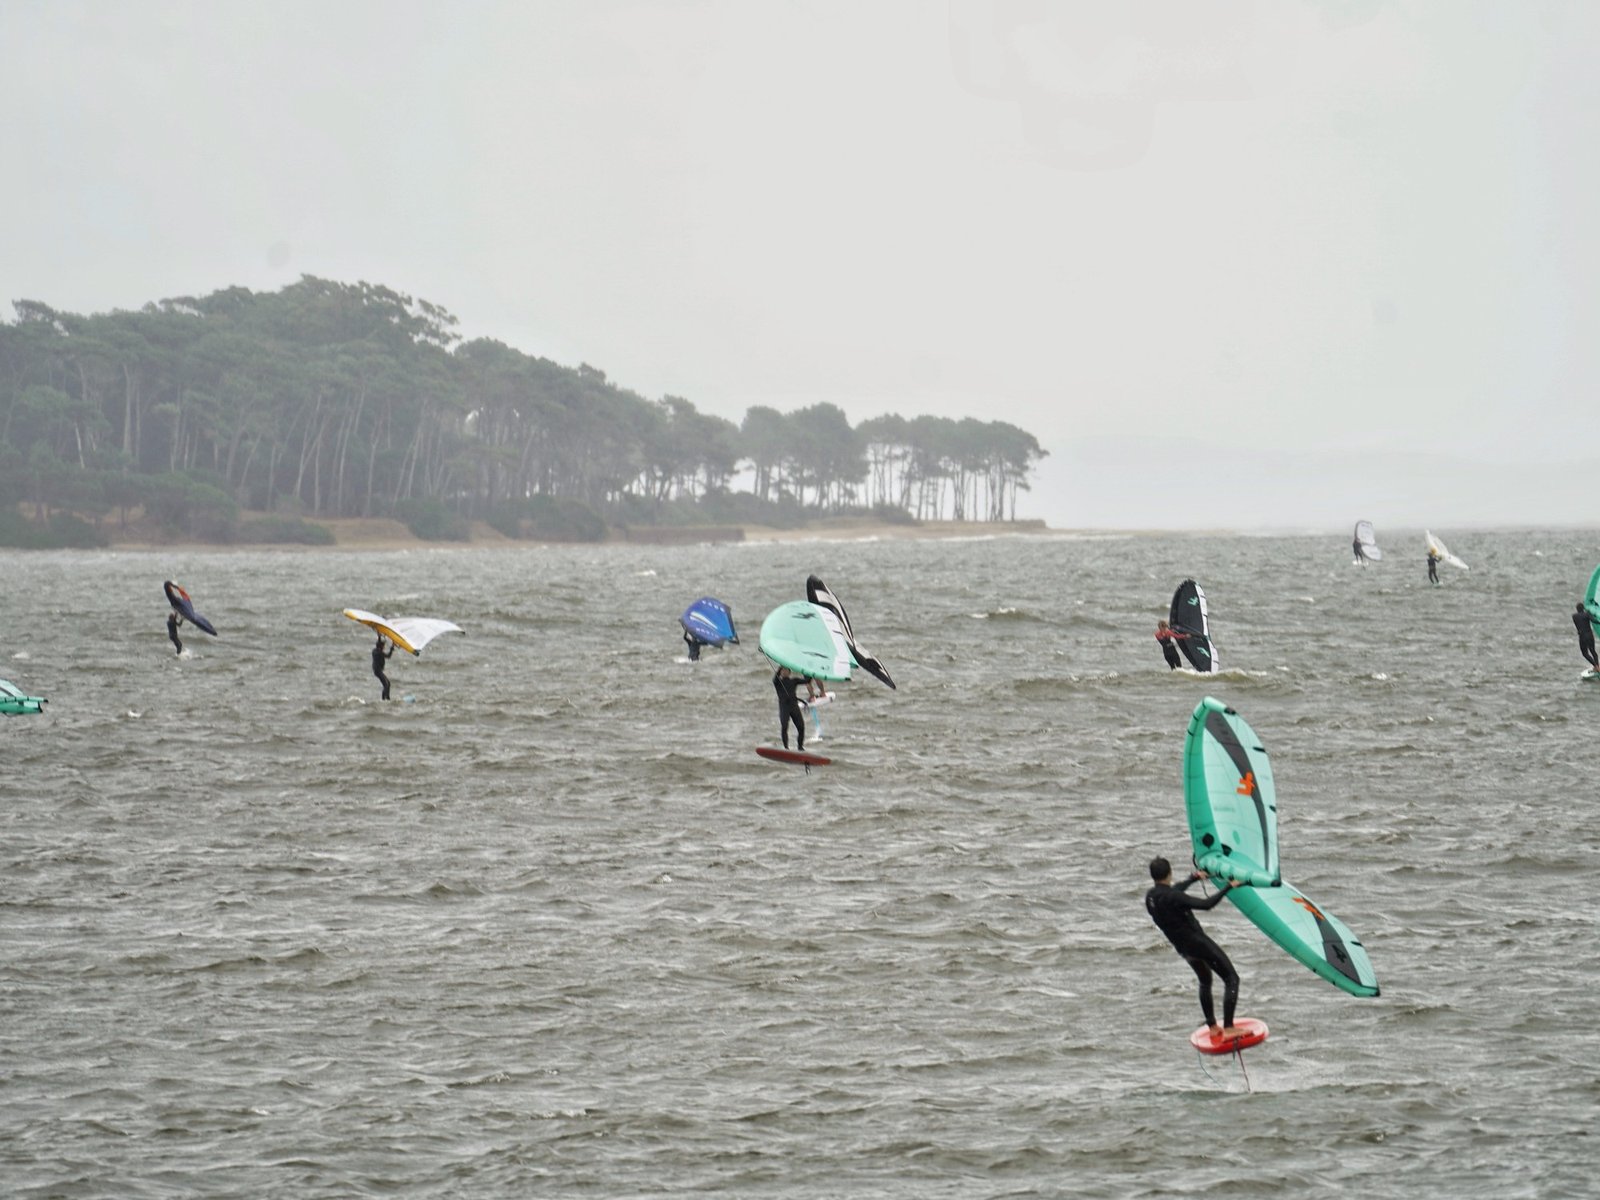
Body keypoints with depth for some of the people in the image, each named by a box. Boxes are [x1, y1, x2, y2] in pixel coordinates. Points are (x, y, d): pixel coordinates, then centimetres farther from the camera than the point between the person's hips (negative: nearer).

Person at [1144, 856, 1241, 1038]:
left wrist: (1193, 879, 35)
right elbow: (1207, 904, -31)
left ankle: (1212, 1027, 31)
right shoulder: (1171, 898, -27)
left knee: (1205, 982, 29)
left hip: (1182, 947, 9)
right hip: (1198, 943, -9)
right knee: (1231, 978, -3)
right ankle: (1228, 1028, -11)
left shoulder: (1150, 897, 0)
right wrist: (1228, 887, -21)